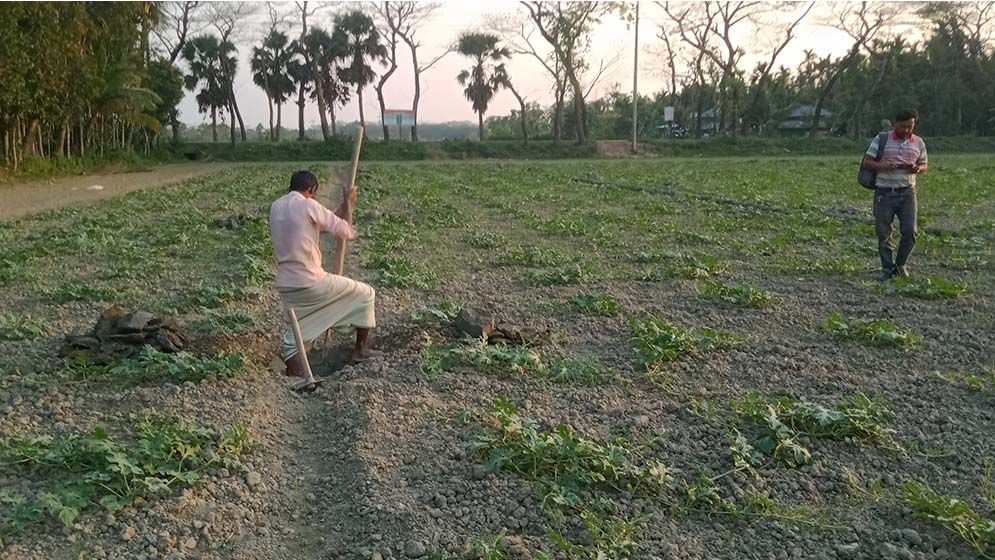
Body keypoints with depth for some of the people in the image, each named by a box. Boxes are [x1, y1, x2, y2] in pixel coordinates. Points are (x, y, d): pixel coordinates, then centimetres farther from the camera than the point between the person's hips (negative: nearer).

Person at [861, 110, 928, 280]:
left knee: (910, 231, -5)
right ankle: (887, 269, 14)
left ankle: (901, 264, 18)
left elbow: (924, 165, 16)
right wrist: (884, 166, -20)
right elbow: (867, 162, -2)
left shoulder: (918, 143, 8)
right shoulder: (881, 139, -1)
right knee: (884, 233, 2)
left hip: (907, 192, 2)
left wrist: (918, 168, -8)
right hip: (884, 192, -2)